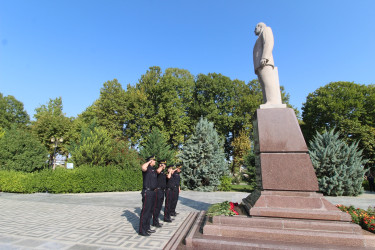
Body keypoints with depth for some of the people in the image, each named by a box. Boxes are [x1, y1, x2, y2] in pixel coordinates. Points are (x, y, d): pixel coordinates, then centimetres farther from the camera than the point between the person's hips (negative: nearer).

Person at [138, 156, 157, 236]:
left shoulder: (153, 169, 14)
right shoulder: (147, 168, -13)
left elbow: (158, 171, 34)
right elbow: (143, 167, -38)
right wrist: (149, 161, -25)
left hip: (153, 192, 9)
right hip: (147, 192, -9)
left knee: (150, 211, 16)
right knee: (145, 211, -3)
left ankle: (147, 228, 29)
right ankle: (142, 230, 7)